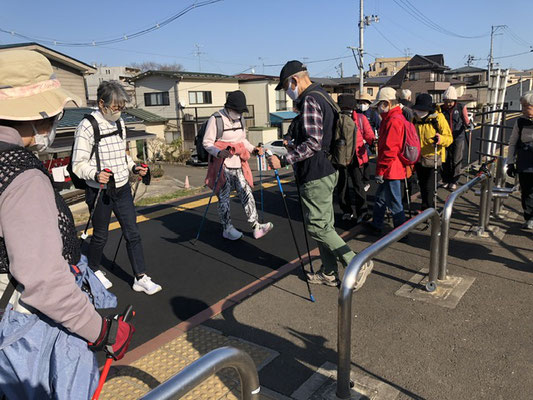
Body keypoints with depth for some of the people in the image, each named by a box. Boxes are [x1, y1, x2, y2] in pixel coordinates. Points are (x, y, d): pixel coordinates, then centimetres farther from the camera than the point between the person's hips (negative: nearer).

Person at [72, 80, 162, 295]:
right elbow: (78, 164, -15)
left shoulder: (119, 123, 8)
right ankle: (94, 271, 36)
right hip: (100, 192, -6)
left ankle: (141, 278, 11)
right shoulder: (87, 127, -15)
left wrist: (134, 167, 3)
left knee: (132, 233, 4)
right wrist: (95, 174, -33)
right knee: (100, 236, 10)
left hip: (122, 189, 6)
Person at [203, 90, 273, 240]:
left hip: (238, 165, 6)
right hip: (222, 166, -6)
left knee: (247, 194, 1)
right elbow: (207, 143, -11)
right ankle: (227, 229, 16)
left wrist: (253, 149, 6)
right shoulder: (216, 119, -11)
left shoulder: (240, 118, 12)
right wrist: (219, 152, -28)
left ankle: (256, 227, 3)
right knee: (224, 198, 2)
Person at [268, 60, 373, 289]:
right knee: (324, 224, 15)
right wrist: (295, 145, 23)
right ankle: (329, 274, 24)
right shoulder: (321, 96, 16)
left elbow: (313, 142, -25)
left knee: (318, 226, -4)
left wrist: (284, 161, -24)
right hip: (325, 170, 11)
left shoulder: (309, 101, -16)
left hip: (316, 176, -11)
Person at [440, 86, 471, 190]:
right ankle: (446, 180, 22)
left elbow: (466, 121, 0)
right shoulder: (441, 109, 1)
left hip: (458, 138, -2)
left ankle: (454, 181, 16)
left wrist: (469, 124, -20)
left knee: (456, 161, 3)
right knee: (445, 160, 7)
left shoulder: (461, 107, -4)